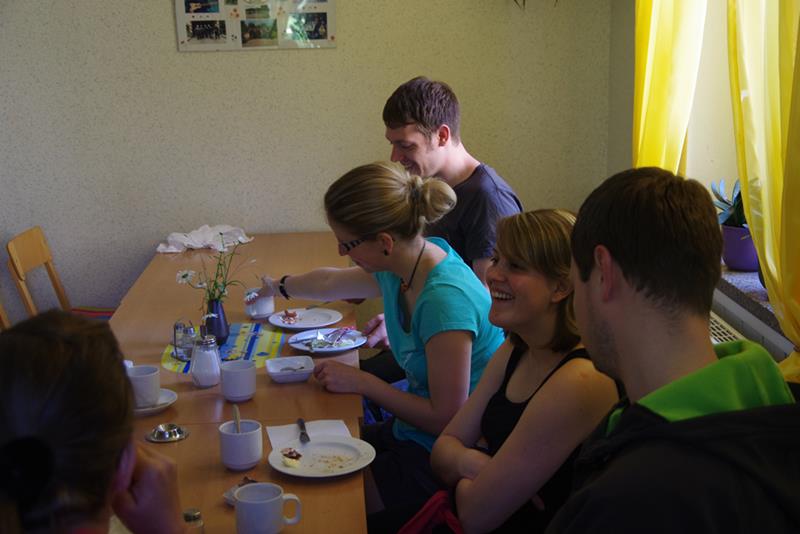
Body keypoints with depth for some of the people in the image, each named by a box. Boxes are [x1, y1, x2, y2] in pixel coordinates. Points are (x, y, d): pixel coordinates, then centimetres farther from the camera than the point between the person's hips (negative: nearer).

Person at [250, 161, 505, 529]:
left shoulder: (445, 299, -30)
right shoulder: (400, 266, -3)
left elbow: (446, 418, -24)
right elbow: (329, 284, 21)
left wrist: (363, 382, -15)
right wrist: (277, 287, 41)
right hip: (412, 431, 8)